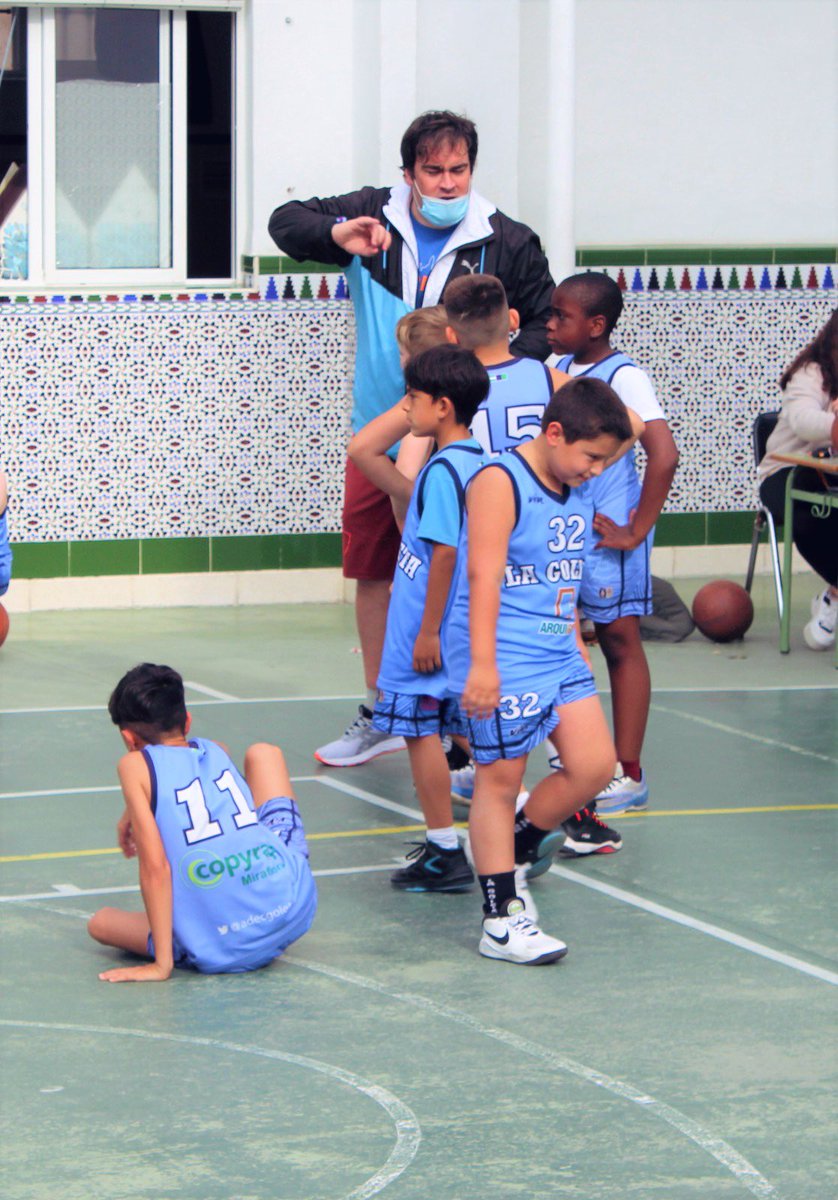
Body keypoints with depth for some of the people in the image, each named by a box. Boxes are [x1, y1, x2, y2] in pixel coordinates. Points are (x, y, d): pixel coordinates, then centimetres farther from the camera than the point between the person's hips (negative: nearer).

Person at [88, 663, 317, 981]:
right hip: (294, 906, 4)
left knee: (100, 922, 20)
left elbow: (155, 865, -7)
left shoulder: (135, 765, 1)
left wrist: (162, 964, -6)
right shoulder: (217, 751, 17)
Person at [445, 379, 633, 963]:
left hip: (558, 654, 8)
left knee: (595, 766, 3)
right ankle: (501, 920, 0)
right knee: (501, 779, -3)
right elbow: (484, 575, -20)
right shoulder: (500, 483, -13)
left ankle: (515, 853, 25)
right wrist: (482, 664, -26)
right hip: (503, 659, -8)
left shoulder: (580, 492, 12)